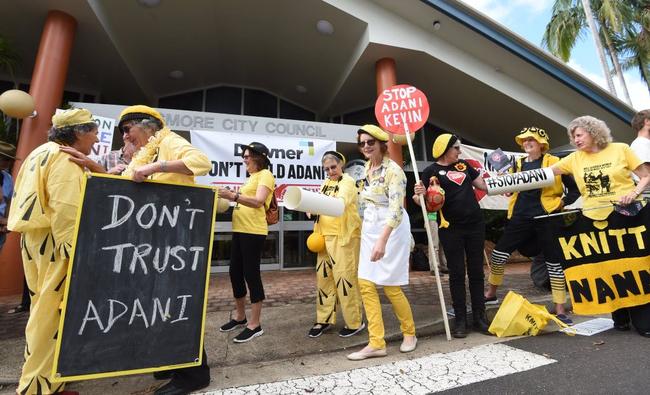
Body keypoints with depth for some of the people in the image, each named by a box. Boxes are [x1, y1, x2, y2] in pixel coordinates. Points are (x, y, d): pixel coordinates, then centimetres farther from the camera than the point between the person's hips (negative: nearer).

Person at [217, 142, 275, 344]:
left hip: (253, 232, -9)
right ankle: (240, 316, 31)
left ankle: (255, 325, 8)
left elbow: (258, 201, -21)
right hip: (239, 230, 9)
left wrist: (234, 196, -31)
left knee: (251, 274, -4)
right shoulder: (251, 177, 22)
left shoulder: (265, 175, -5)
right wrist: (230, 197, 9)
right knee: (235, 273, 14)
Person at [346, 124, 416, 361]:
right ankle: (376, 343, 13)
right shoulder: (367, 166, 9)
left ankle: (409, 333, 29)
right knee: (366, 284, 3)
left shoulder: (393, 170, -16)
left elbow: (396, 209, -25)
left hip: (391, 229, -8)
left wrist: (383, 241, -34)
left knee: (390, 286, 1)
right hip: (370, 228, 8)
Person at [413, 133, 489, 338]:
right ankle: (460, 319, 15)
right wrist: (418, 194, -30)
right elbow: (422, 200, -8)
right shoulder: (431, 171, -3)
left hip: (475, 225, 5)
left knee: (476, 271, 10)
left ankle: (479, 316, 23)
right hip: (451, 229, -5)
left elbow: (484, 185, 21)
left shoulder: (464, 165, 12)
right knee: (457, 274, 3)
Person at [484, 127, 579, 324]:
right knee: (499, 252, 3)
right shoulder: (518, 164, 12)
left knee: (554, 261, 4)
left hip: (546, 217, -3)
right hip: (521, 217, 4)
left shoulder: (553, 162, 1)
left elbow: (574, 187, 3)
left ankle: (560, 310, 19)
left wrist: (563, 202, -9)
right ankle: (490, 293, 22)